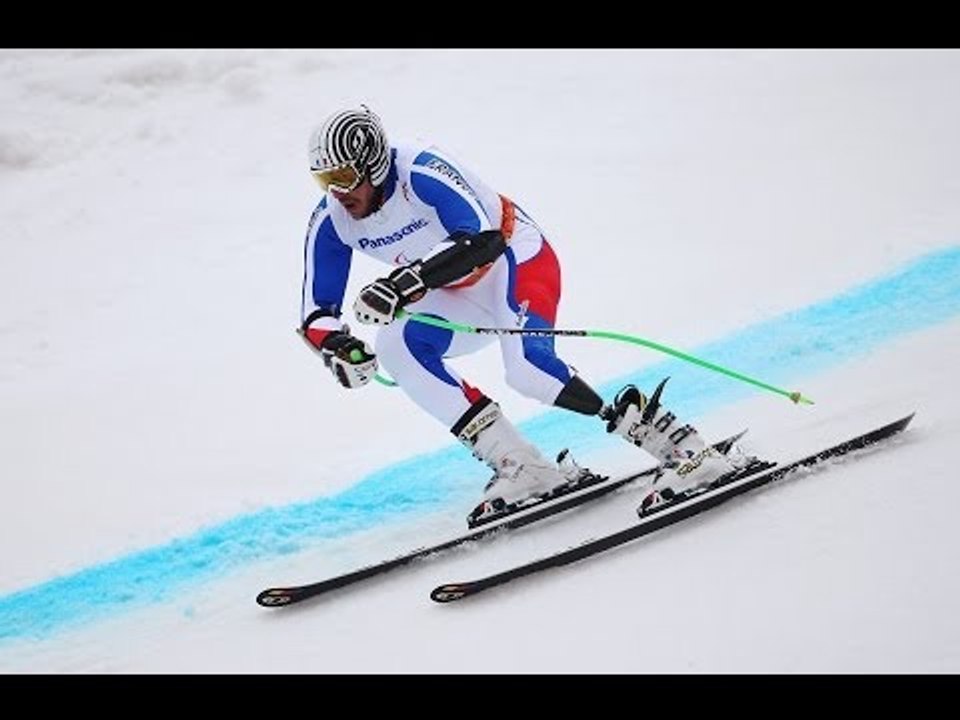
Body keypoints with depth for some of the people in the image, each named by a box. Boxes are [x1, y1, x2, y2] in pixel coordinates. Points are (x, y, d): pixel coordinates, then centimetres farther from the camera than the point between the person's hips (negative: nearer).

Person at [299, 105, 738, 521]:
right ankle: (520, 465, -20)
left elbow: (481, 239, -40)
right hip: (459, 298, 8)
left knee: (527, 369, -31)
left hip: (513, 255, -7)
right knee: (395, 347, -19)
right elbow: (317, 312, -5)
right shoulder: (330, 223, -9)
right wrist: (337, 346, -29)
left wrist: (406, 281, -52)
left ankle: (682, 449, -22)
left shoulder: (421, 172, -29)